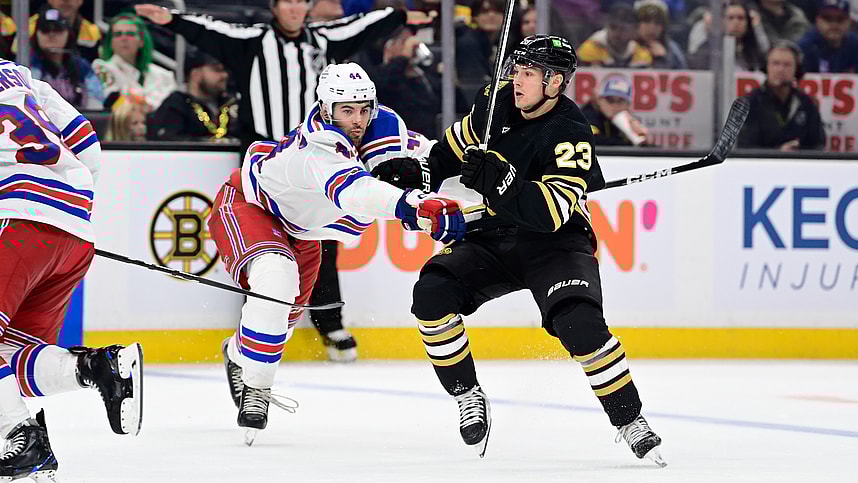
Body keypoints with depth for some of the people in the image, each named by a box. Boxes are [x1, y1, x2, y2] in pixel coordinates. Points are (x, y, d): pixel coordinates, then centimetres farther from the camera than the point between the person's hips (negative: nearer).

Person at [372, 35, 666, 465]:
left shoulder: (570, 135, -21)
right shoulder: (497, 102, -2)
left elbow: (550, 213, -31)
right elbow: (456, 147, 18)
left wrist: (497, 179, -40)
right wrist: (418, 172, 3)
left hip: (556, 241, -6)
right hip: (492, 236, 6)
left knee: (579, 324, -29)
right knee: (432, 293, -18)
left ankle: (630, 421, -13)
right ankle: (469, 398, -2)